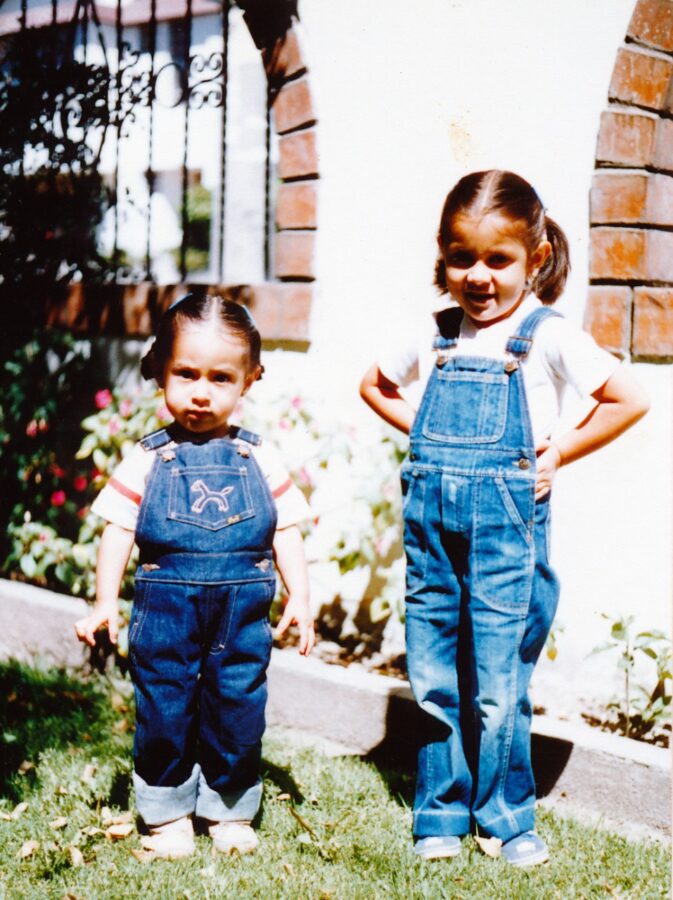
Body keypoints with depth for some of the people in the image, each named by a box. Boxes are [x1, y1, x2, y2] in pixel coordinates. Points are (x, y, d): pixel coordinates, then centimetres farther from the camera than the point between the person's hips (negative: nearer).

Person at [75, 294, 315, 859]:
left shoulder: (258, 459, 4)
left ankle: (230, 812, 27)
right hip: (166, 609, -1)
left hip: (242, 612, 1)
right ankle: (168, 814, 23)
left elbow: (286, 531, 6)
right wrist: (106, 601, -8)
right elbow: (118, 531, -1)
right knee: (164, 712, 6)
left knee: (237, 712, 8)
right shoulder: (148, 460, 0)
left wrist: (300, 598, 0)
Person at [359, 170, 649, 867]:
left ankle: (504, 817, 16)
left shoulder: (546, 335, -2)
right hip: (430, 517, 4)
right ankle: (440, 814, 21)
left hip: (505, 520, -4)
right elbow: (375, 385, 26)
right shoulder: (436, 334, 10)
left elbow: (630, 400, -4)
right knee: (433, 680, 8)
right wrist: (423, 436, 12)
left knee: (496, 685, -1)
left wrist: (559, 452, -4)